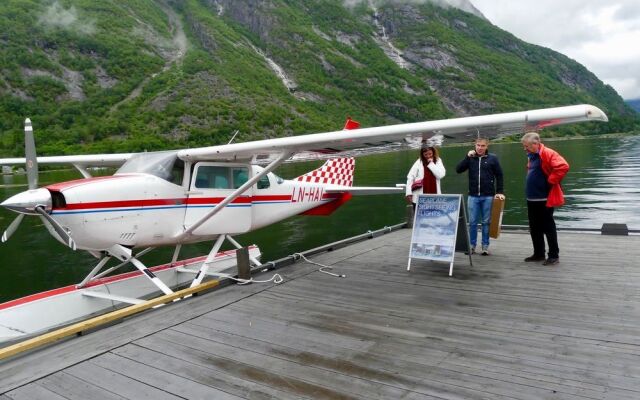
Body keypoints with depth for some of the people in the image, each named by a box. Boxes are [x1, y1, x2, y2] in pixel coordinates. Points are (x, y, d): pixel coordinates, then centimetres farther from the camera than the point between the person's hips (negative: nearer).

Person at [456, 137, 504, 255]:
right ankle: (472, 245, 13)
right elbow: (458, 169, -2)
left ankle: (485, 246, 12)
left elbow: (499, 176, 4)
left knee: (486, 222, 5)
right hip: (473, 196, 1)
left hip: (488, 196, -1)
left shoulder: (492, 158, 2)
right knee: (472, 222, 4)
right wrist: (467, 157, -11)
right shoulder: (471, 158, 6)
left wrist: (500, 191, -3)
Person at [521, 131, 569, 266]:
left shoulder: (547, 154, -14)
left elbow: (563, 166, -27)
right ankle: (538, 254, 25)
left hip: (544, 199, -9)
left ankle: (554, 255, 9)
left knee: (548, 227, -1)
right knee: (534, 228, 14)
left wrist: (550, 182, -20)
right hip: (532, 199, 9)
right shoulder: (532, 156, 14)